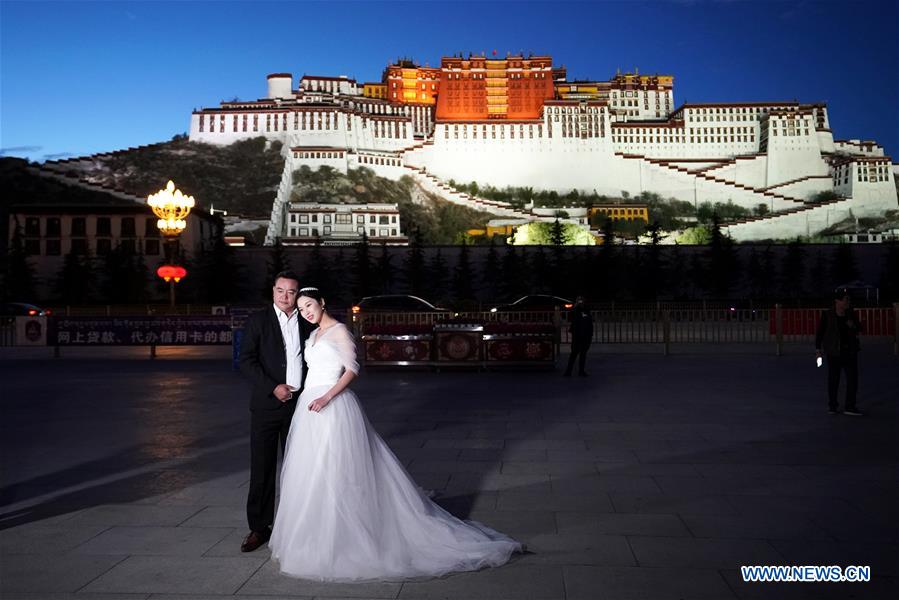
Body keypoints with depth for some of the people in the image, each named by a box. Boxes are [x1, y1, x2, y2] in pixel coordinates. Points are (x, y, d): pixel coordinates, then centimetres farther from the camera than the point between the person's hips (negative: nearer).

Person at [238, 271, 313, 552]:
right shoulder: (258, 320, 0)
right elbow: (246, 360, -7)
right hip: (267, 405, -3)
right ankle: (259, 527, 12)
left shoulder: (306, 323, 10)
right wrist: (273, 388, -15)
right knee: (262, 468, 1)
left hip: (299, 404, 3)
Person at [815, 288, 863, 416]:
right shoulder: (827, 315, -8)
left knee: (853, 377, 0)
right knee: (833, 378, 4)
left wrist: (854, 326, -11)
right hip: (834, 351, -4)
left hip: (850, 351, 4)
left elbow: (859, 329, 11)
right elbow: (820, 332, -5)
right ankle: (833, 406, 16)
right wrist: (818, 348, -8)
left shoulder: (850, 313, 3)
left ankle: (850, 407, 5)